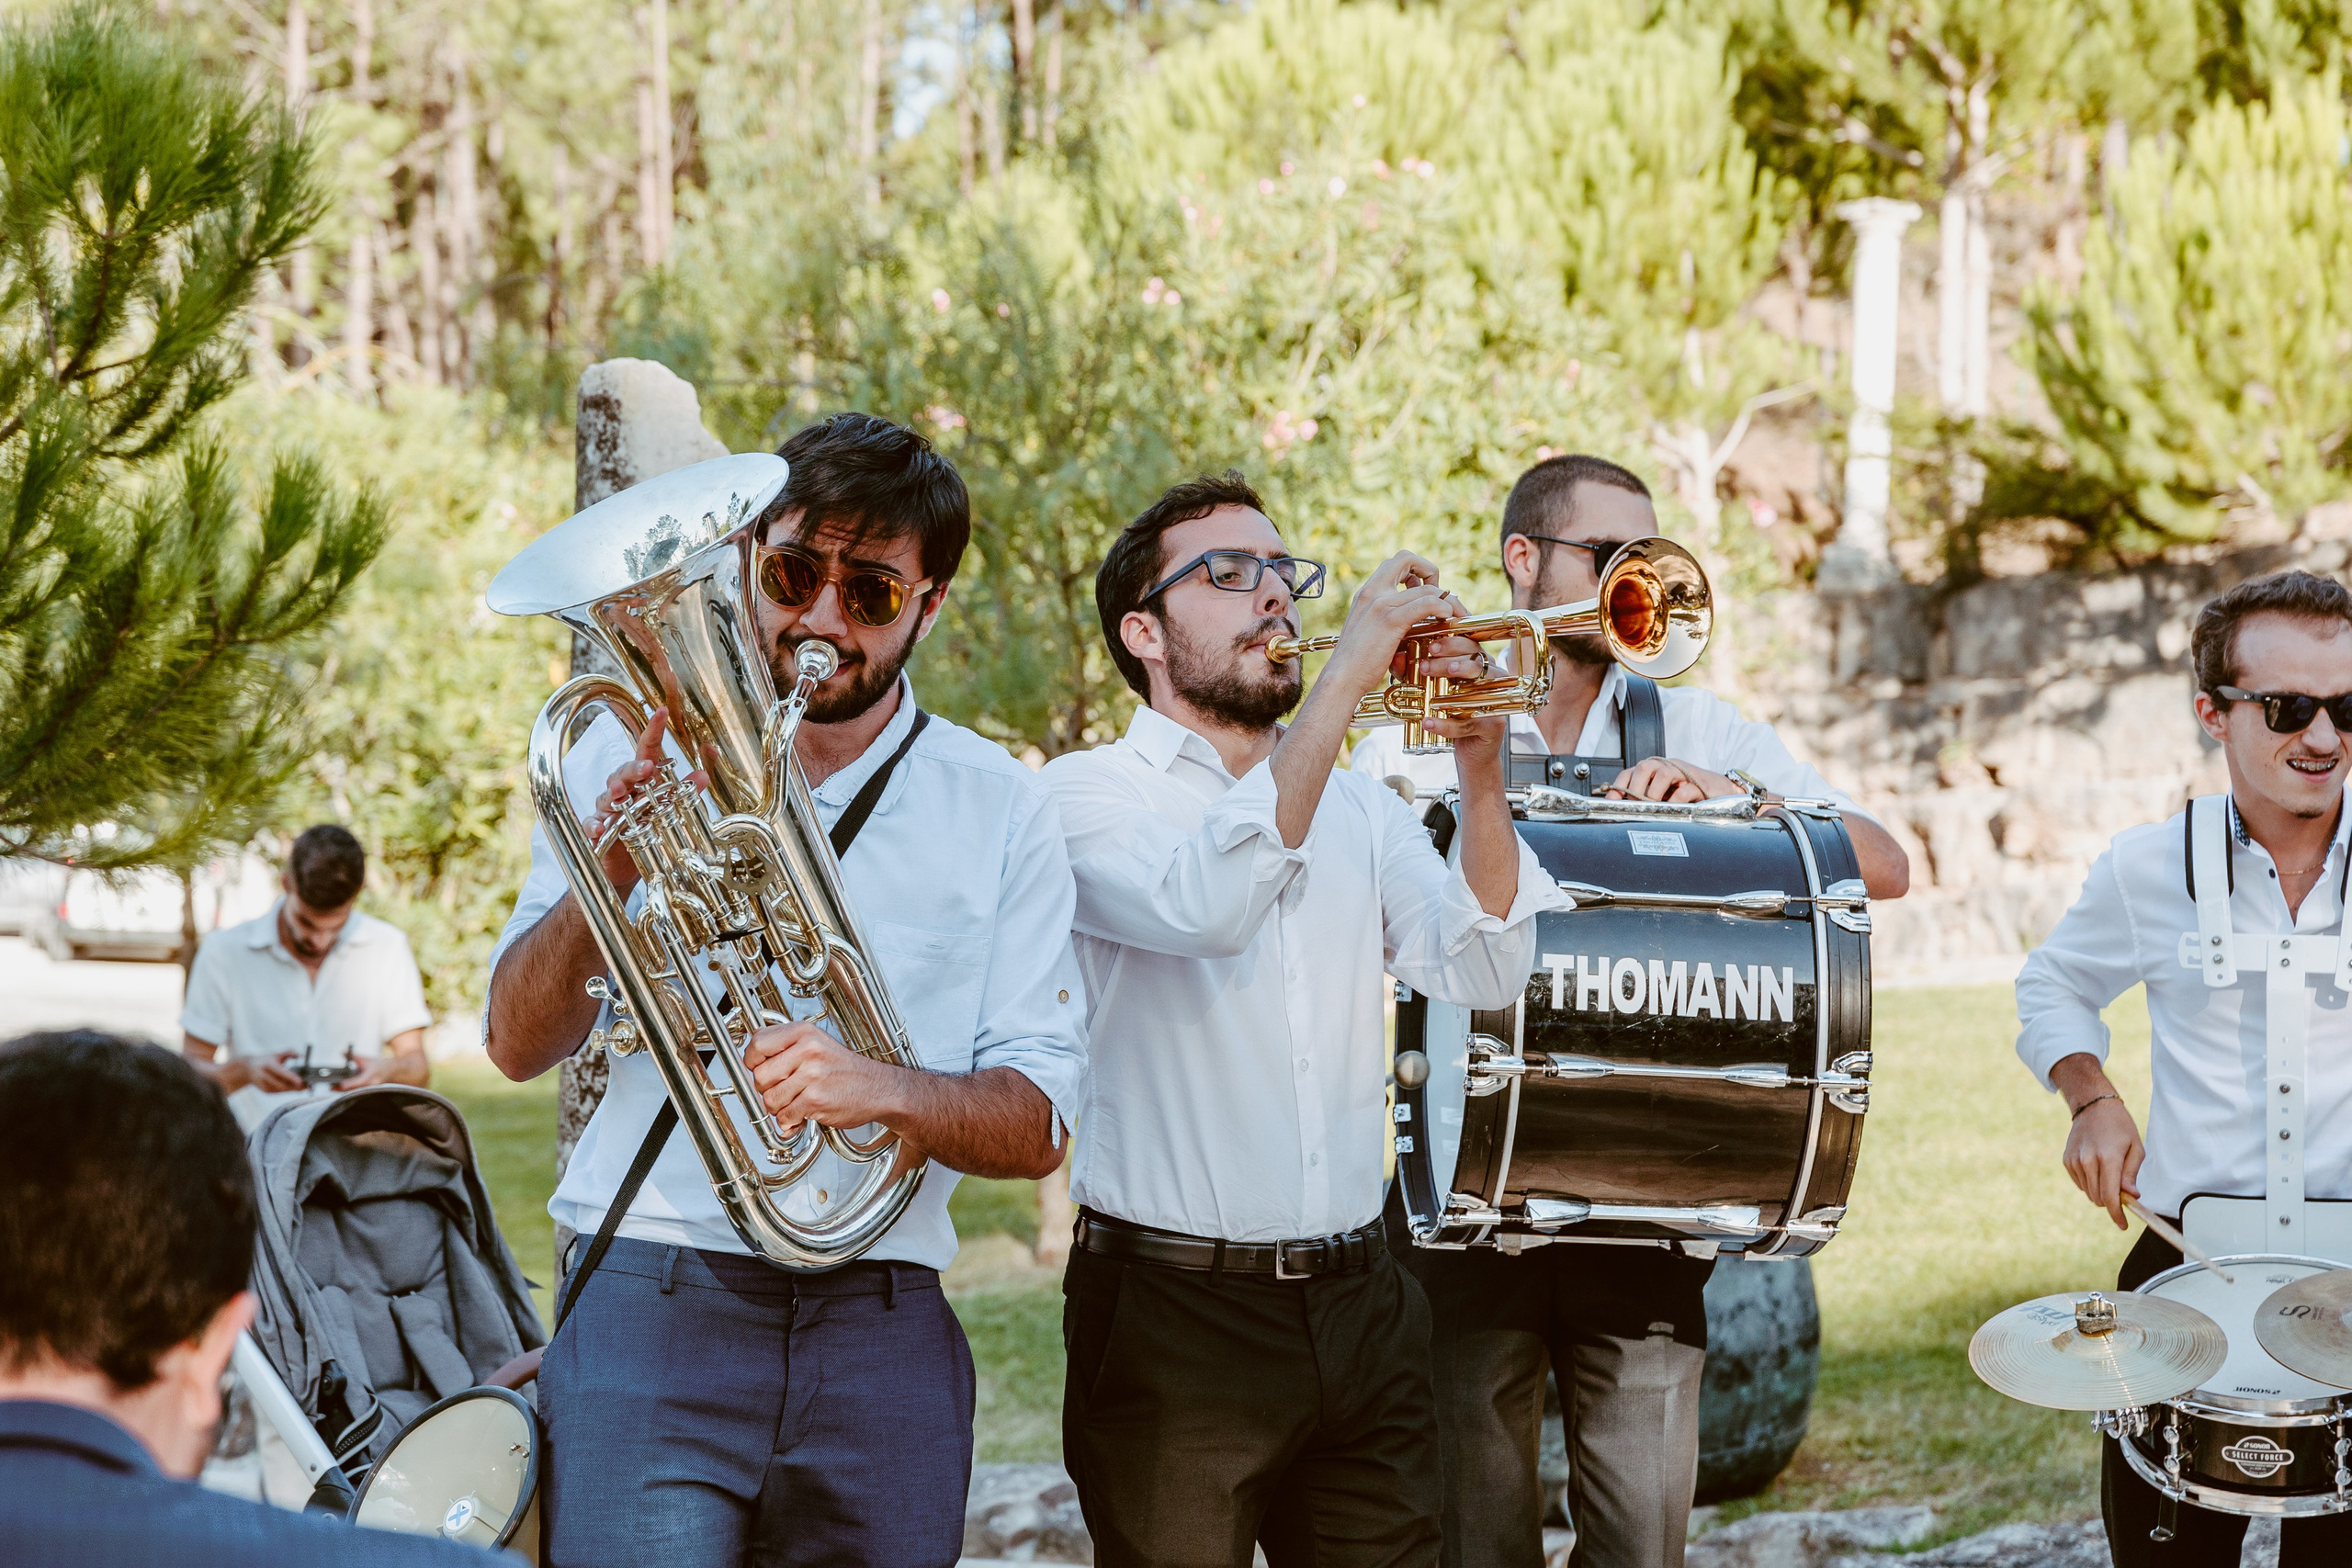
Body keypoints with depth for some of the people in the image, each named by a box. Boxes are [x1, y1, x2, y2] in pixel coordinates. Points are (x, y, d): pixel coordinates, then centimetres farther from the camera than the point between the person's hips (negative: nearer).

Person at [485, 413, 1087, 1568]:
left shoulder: (999, 811, 7)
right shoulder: (637, 754, 7)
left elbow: (1038, 1123, 2)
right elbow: (518, 1044, 3)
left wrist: (884, 1090, -19)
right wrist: (605, 875, -15)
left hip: (880, 1334, 1)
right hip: (650, 1310, -1)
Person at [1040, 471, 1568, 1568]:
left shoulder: (1358, 808, 15)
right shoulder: (1087, 795, -2)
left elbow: (1484, 971, 1)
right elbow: (1205, 904, -24)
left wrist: (1478, 765, -12)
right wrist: (1346, 677, -23)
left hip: (1354, 1303, 5)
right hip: (1175, 1316, -5)